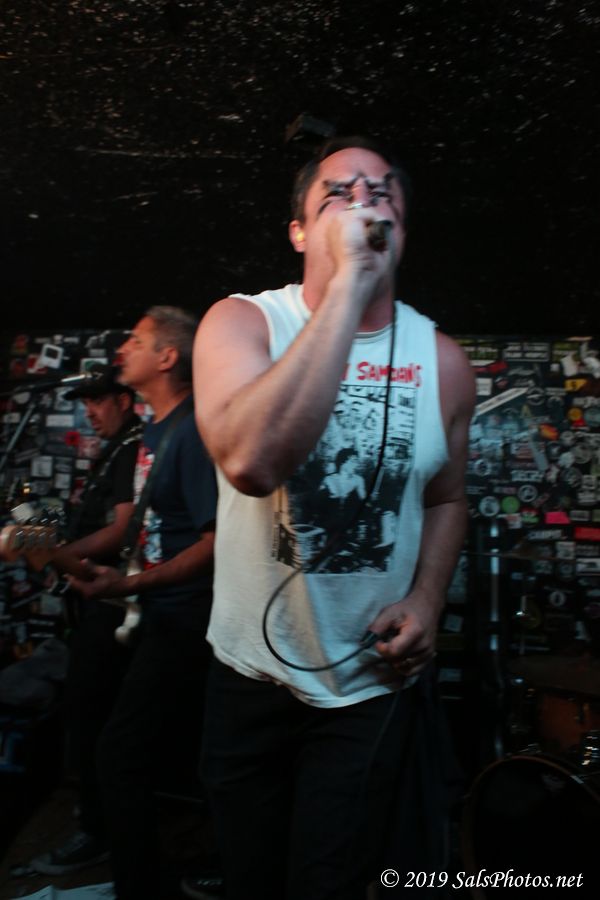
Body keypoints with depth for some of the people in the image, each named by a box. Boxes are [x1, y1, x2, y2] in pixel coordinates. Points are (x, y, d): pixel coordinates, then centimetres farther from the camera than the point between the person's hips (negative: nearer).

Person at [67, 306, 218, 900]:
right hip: (161, 615, 9)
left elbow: (218, 539, -22)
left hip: (184, 620, -9)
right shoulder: (154, 431, 11)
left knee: (121, 755, -5)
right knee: (167, 756, 19)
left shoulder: (192, 431, -17)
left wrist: (130, 585, -22)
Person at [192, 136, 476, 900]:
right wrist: (350, 282, -35)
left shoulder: (442, 360, -5)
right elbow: (251, 462, -36)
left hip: (376, 685, 1)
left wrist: (426, 598, -9)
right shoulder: (240, 321, -14)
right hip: (250, 675, 0)